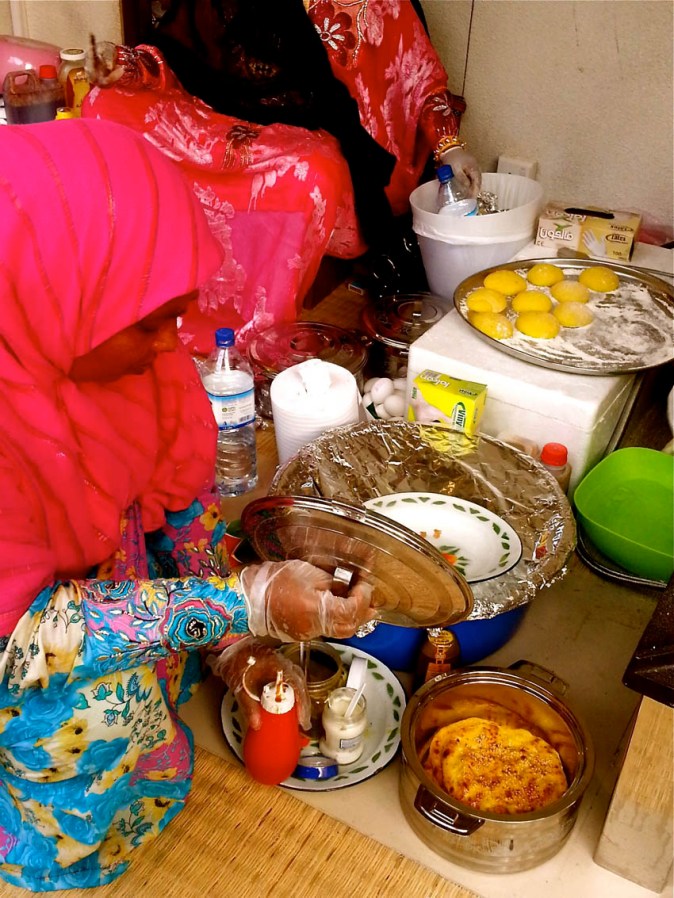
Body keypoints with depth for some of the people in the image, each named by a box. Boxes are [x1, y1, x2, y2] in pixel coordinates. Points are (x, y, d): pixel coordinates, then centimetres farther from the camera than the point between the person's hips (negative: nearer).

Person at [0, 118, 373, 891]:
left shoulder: (111, 339, -18)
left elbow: (180, 485, -5)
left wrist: (234, 640, -7)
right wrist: (245, 605, -36)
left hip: (102, 564, 6)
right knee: (96, 705, -27)